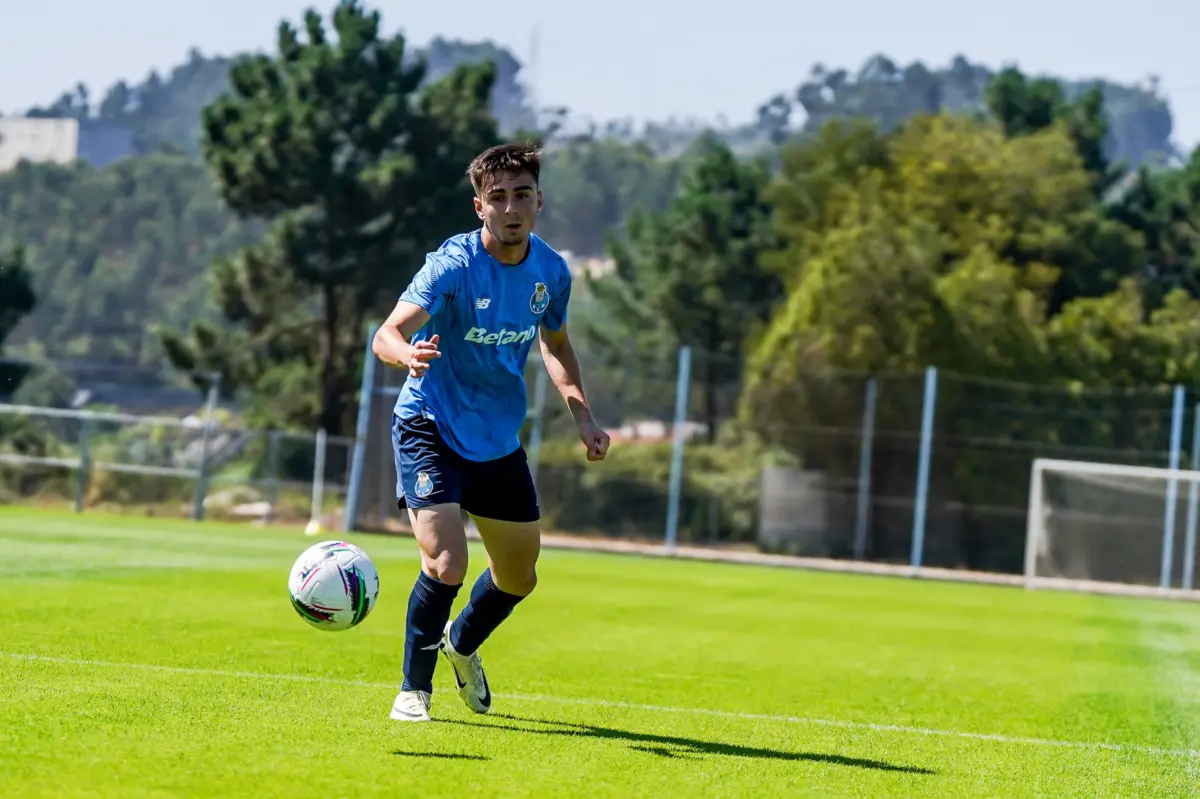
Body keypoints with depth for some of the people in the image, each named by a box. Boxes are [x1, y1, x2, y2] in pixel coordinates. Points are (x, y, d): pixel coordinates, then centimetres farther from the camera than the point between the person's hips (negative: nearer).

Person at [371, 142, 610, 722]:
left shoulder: (552, 272, -4)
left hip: (500, 439, 6)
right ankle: (414, 689, 1)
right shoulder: (452, 265, -22)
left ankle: (461, 645, 47)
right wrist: (408, 353, -58)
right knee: (446, 565, -21)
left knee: (519, 577, 16)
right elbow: (386, 335, -34)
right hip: (430, 429, -6)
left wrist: (582, 414, 2)